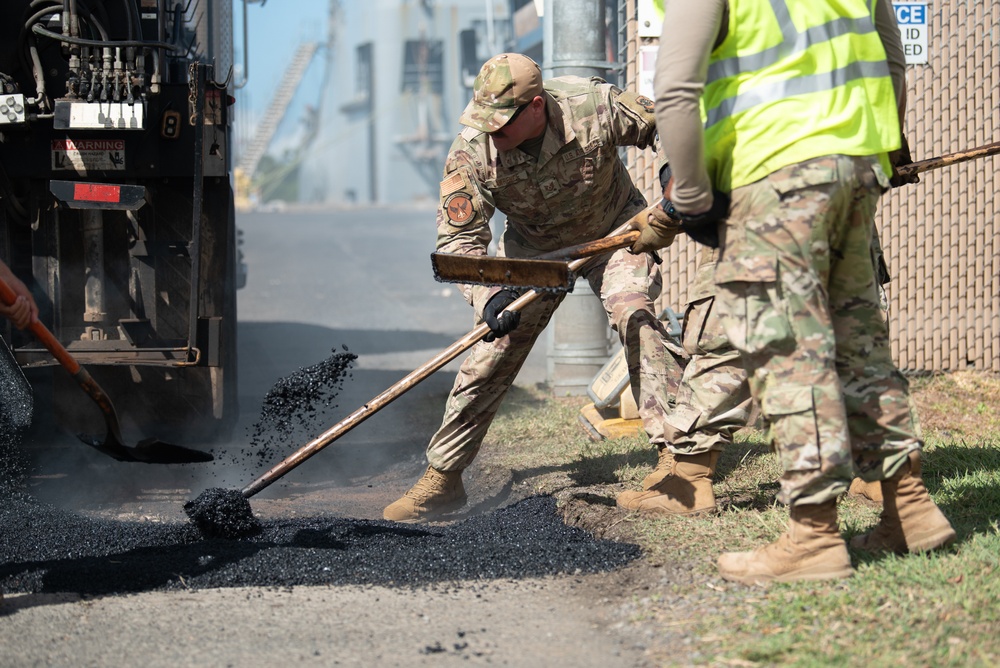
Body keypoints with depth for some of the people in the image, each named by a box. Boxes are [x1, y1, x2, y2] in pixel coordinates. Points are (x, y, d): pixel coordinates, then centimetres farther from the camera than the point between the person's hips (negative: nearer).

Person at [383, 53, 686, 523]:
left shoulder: (596, 106, -31)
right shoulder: (471, 153, -28)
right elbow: (458, 240, -24)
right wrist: (489, 296, -40)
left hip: (613, 231, -1)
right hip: (533, 248, 2)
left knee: (636, 317, -26)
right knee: (490, 353, -4)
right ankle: (442, 479, 9)